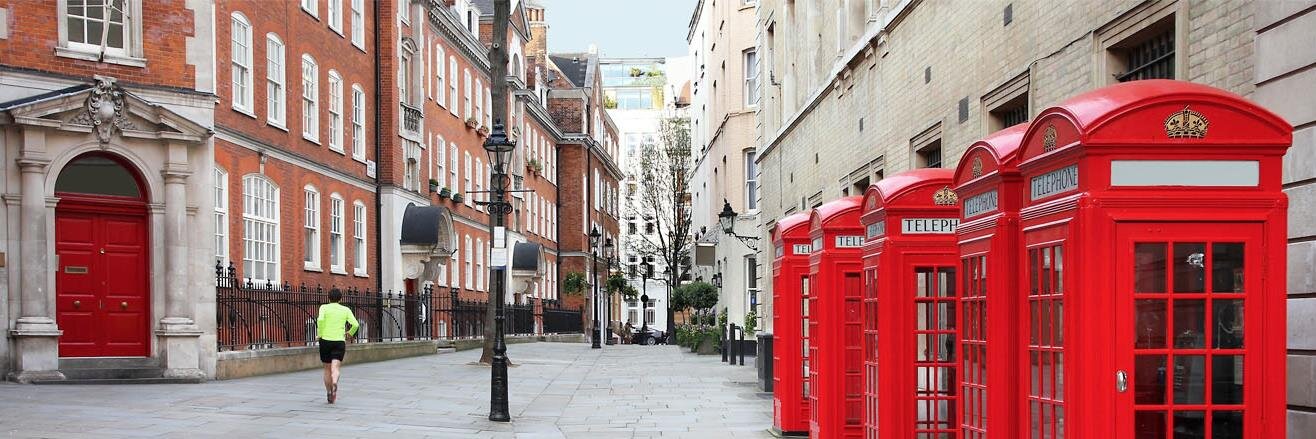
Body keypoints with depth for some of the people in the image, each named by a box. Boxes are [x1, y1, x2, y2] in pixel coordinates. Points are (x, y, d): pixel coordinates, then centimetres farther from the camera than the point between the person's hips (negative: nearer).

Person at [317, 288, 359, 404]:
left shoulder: (324, 307, 3)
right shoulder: (346, 310, 7)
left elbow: (320, 320, -17)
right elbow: (355, 324, -3)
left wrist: (319, 334, -6)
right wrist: (350, 333, 17)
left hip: (325, 340, 0)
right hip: (340, 341, 0)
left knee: (327, 369, 14)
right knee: (335, 368, -8)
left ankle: (329, 393, 22)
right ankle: (334, 383, -39)